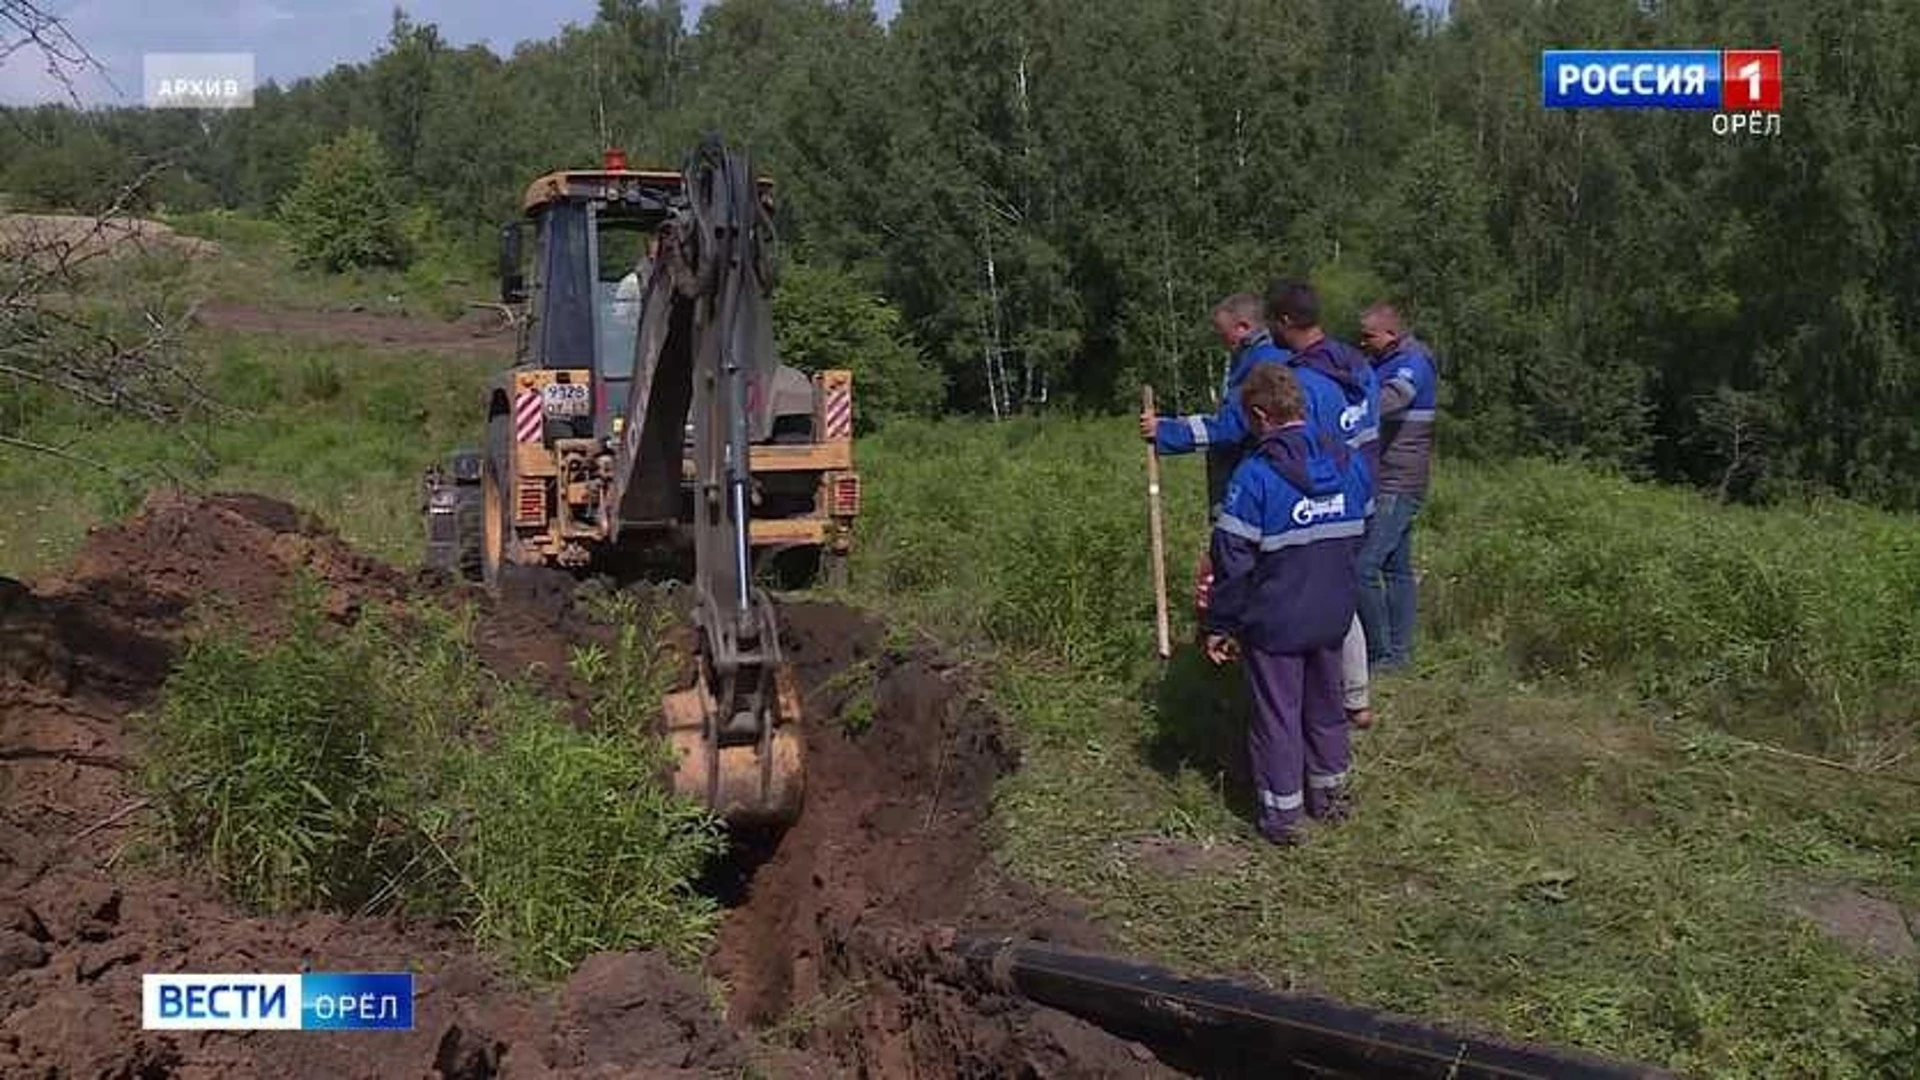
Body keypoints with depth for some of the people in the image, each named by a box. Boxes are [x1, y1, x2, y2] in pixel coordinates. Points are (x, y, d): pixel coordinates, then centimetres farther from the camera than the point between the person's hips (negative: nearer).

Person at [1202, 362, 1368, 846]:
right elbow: (1359, 534, 9)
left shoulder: (1256, 475, -21)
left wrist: (1219, 624, -9)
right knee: (1325, 703, 22)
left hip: (1274, 622, -5)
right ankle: (1330, 793, 37)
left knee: (1277, 713, 9)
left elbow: (1232, 559, -18)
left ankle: (1282, 814, 18)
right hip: (1334, 616, 5)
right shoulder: (1348, 463, -2)